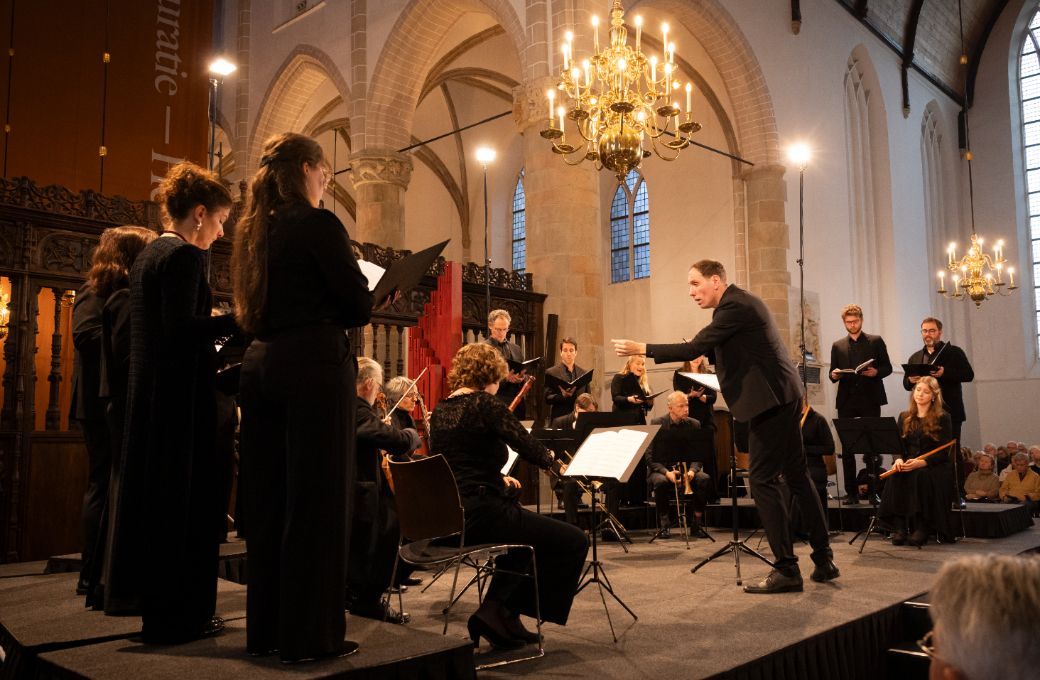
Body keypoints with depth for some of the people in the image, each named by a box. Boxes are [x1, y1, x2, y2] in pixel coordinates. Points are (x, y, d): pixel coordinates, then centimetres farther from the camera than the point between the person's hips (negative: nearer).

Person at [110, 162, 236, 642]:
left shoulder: (146, 255, 15)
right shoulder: (184, 255, -14)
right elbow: (179, 329, -23)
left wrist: (216, 326, 19)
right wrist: (241, 319, -17)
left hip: (148, 391, 10)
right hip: (181, 393, -10)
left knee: (154, 494, 15)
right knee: (185, 499, -2)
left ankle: (152, 598, 27)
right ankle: (177, 616, 7)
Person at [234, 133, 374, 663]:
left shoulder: (253, 229, 13)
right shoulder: (318, 224, -9)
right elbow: (359, 307, -10)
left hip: (261, 365, 8)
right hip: (314, 367, -8)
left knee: (267, 498, 13)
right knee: (317, 499, 0)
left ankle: (265, 627, 23)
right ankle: (309, 634, 7)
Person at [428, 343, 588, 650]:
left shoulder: (439, 412, 13)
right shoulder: (485, 403, -10)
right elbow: (530, 449, -12)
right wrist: (548, 456, 9)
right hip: (481, 513, -9)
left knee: (527, 530, 33)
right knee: (573, 541, 1)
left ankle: (496, 609, 28)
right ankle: (501, 613, 4)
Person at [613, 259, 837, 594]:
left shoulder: (734, 306, -15)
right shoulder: (740, 302, 16)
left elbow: (694, 348, -22)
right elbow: (713, 348, 22)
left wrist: (643, 349, -18)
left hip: (770, 399, -11)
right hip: (782, 396, 11)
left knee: (763, 479, -7)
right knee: (796, 475, 14)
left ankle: (786, 569, -3)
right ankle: (824, 560, 21)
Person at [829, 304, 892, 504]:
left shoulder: (876, 341, 8)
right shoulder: (837, 346, 14)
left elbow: (887, 367, 6)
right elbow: (833, 373, 13)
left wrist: (876, 372, -15)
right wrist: (834, 375, -10)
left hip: (869, 399, -2)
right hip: (846, 401, 2)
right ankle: (851, 492, 6)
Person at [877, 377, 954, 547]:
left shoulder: (942, 418, 3)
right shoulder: (904, 417, 16)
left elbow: (944, 452, -6)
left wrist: (921, 462, -23)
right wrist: (898, 459, -15)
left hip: (934, 466, -3)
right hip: (907, 464, 3)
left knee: (921, 476, -36)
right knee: (896, 476, -30)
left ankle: (922, 528, -28)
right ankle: (899, 527, -31)